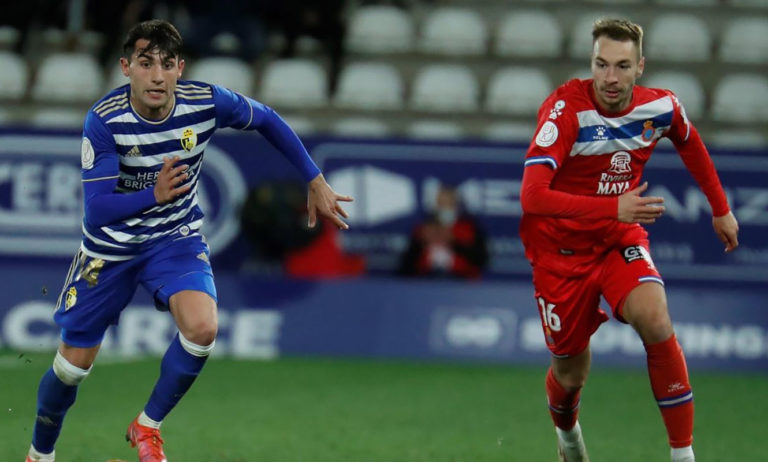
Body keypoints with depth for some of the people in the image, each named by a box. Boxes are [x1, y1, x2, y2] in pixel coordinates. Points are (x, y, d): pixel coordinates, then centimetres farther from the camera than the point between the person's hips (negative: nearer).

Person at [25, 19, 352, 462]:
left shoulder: (207, 102, -20)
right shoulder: (105, 119, -27)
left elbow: (268, 120, 1)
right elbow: (96, 210, -30)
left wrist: (316, 181, 1)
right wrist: (154, 196, -46)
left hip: (176, 238, 1)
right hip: (112, 244, -1)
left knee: (202, 328, -27)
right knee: (74, 363, 6)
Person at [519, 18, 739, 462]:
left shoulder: (661, 106, -11)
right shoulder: (566, 108, -26)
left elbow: (690, 143, 15)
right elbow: (532, 195, -36)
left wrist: (720, 208, 19)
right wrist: (614, 208, -43)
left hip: (621, 238, 2)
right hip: (562, 246, -2)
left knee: (655, 320, -27)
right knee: (571, 374, 7)